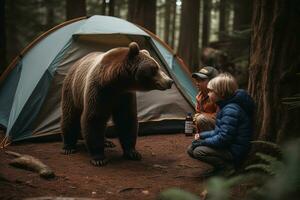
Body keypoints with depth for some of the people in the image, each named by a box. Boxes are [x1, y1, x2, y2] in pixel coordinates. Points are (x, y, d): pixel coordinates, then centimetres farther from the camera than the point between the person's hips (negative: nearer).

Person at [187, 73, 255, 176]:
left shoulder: (231, 110, -24)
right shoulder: (226, 106, 9)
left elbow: (223, 138, -27)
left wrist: (202, 142, -15)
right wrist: (202, 136, 5)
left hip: (235, 151, -10)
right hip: (229, 147, 10)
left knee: (198, 151, -23)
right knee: (191, 149, 5)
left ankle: (227, 167, -7)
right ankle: (223, 165, 9)